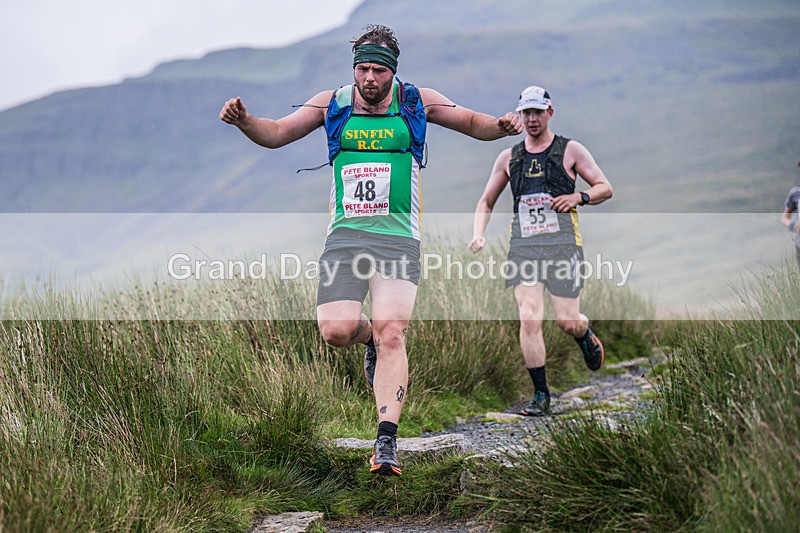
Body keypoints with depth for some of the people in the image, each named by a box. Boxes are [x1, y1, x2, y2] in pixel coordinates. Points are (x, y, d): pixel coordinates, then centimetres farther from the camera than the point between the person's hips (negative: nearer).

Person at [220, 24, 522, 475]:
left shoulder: (417, 102, 6)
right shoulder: (332, 104, 8)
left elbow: (473, 123, 16)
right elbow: (276, 134, 11)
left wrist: (502, 126, -5)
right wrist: (245, 121, -9)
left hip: (399, 239, -1)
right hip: (345, 236, 1)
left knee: (391, 336, -15)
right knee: (336, 330, -15)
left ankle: (387, 441, -12)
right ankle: (371, 339, 23)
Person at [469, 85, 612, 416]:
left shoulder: (570, 151, 5)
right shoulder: (509, 158, 14)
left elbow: (605, 188, 7)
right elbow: (486, 202, 21)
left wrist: (578, 197, -13)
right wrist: (478, 235, 4)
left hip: (562, 243, -2)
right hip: (523, 247, 2)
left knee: (567, 322, -2)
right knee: (529, 320, -12)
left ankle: (587, 338, 36)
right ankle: (541, 396, -4)